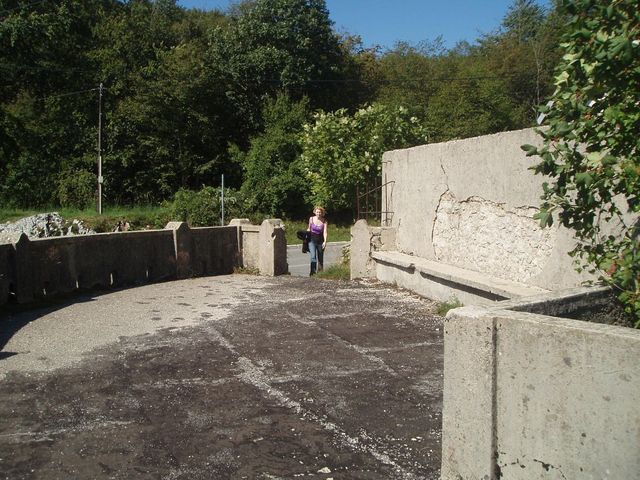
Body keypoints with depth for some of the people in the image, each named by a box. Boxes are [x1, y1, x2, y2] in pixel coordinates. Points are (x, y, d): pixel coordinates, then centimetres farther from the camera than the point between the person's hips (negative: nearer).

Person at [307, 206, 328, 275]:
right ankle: (312, 271, -23)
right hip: (312, 241, -1)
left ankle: (320, 272, 27)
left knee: (320, 258, 11)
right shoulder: (311, 219, -1)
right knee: (313, 256, -18)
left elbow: (325, 232, -12)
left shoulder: (324, 221, -4)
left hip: (320, 241, 1)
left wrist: (325, 241, -23)